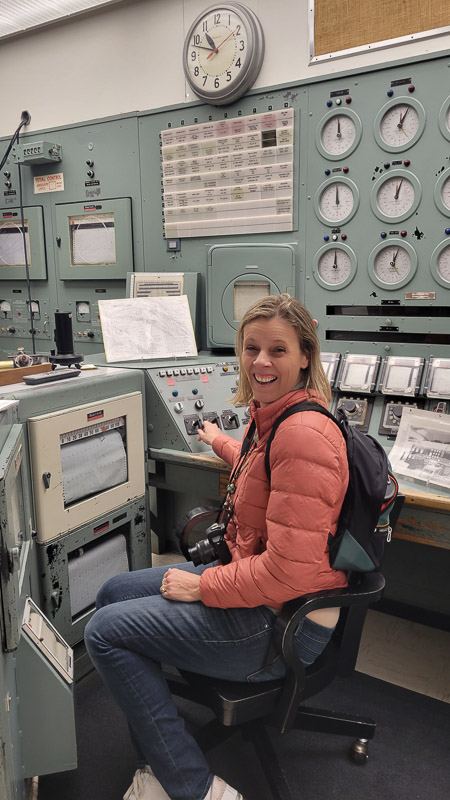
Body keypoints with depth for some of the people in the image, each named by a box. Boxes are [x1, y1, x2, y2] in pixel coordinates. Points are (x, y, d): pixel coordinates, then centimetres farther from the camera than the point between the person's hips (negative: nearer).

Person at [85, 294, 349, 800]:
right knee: (113, 594, 14)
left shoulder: (304, 432, -27)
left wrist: (203, 586, -16)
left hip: (285, 622, -10)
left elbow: (290, 569, -28)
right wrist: (219, 442, 45)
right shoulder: (274, 414, 4)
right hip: (252, 574, 10)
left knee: (105, 632, -6)